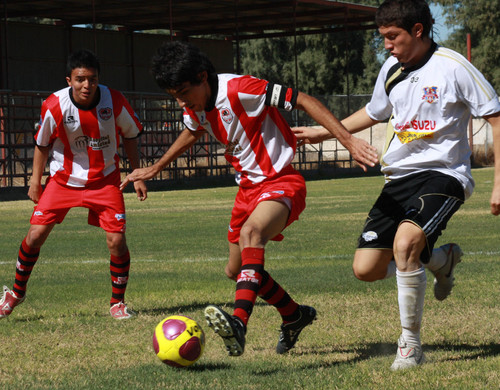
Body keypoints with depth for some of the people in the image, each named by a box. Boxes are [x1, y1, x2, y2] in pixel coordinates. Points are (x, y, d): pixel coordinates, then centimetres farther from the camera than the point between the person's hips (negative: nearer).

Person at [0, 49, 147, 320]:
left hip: (105, 180, 0)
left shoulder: (113, 101, -17)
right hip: (64, 178, 0)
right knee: (36, 233, -6)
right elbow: (42, 142, 0)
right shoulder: (54, 105, -18)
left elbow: (129, 136, 1)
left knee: (116, 240, -12)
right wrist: (35, 180, 2)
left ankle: (118, 303, 9)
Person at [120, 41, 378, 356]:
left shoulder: (239, 89, -22)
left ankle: (239, 324, -52)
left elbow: (304, 101, -22)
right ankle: (295, 315, 37)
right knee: (237, 270, 14)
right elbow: (192, 133, 28)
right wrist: (154, 169, 35)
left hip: (281, 182, -9)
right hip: (248, 186, 9)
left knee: (251, 232, -37)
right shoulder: (194, 107, 2)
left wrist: (349, 141, -29)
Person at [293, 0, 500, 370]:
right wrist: (324, 131, 28)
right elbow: (374, 113, 29)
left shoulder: (453, 66, -11)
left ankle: (411, 344, -16)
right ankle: (441, 258, 28)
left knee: (404, 242, -33)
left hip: (443, 175, -7)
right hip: (400, 177, 7)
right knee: (366, 269, -1)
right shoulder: (391, 69, 8)